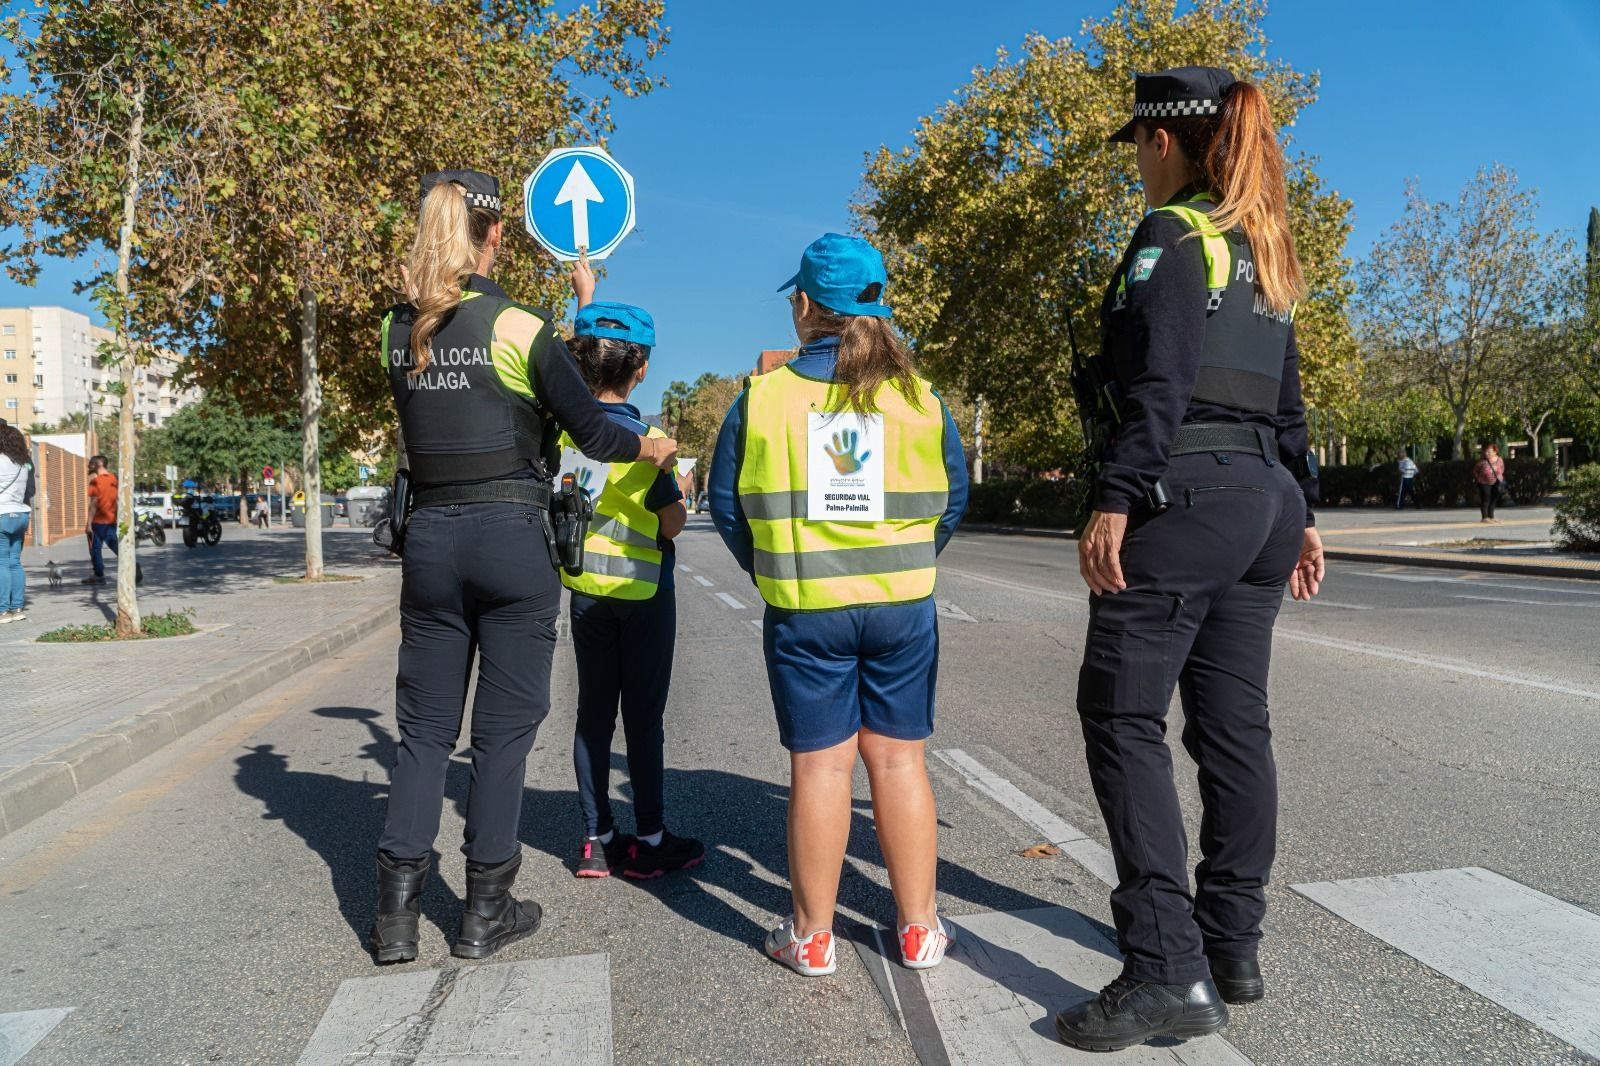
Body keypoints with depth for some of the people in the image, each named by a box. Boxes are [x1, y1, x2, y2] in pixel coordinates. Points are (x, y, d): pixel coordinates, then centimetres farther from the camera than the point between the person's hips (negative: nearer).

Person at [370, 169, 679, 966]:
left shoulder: (399, 329, 5)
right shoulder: (519, 325, -9)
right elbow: (590, 432, -7)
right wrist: (652, 447, 15)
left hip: (431, 539, 4)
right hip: (513, 540, -4)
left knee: (425, 730, 13)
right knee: (502, 730, 7)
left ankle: (397, 916, 15)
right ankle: (484, 913, 17)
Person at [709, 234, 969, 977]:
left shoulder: (761, 397, -5)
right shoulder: (920, 398, 0)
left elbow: (726, 504, 1)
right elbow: (953, 500, 8)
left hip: (803, 611, -1)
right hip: (903, 608, 2)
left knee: (819, 765, 7)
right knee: (899, 759, 11)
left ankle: (811, 936, 20)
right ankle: (918, 929, 22)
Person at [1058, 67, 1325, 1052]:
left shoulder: (1171, 235, -5)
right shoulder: (1268, 249, 19)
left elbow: (1160, 382, -18)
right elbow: (1288, 398, 19)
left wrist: (1115, 500, -21)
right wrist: (1301, 514, 21)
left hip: (1185, 496, -9)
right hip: (1263, 499, 9)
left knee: (1124, 718, -5)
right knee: (1234, 723, 11)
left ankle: (1170, 972, -5)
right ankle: (1234, 947, 21)